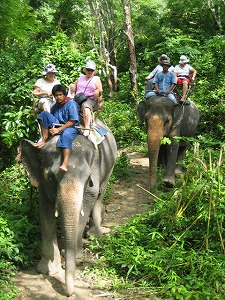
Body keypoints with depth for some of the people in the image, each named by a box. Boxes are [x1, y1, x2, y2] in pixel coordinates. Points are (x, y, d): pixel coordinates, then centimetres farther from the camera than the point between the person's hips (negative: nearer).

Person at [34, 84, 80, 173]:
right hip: (57, 126, 6)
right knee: (44, 114, -8)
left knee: (66, 135, -43)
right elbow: (50, 119, 15)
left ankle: (65, 164, -58)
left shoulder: (71, 104, -7)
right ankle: (44, 140, -13)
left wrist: (59, 129, -19)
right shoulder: (54, 107, 14)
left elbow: (73, 121, -15)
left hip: (71, 127, -6)